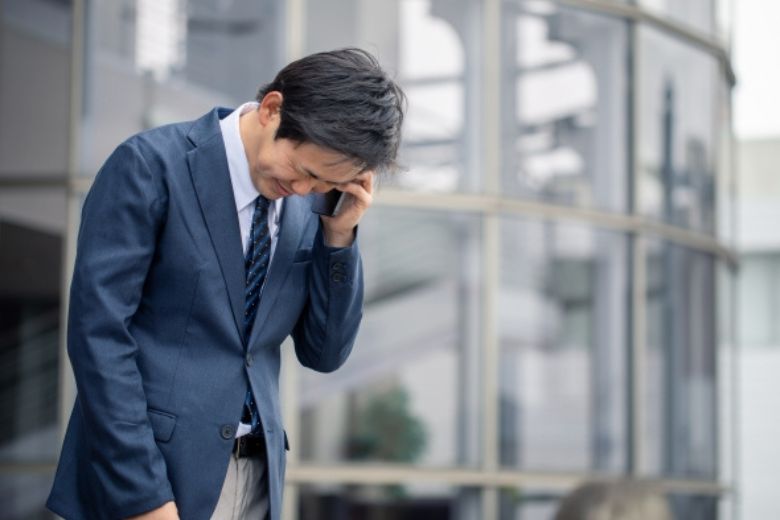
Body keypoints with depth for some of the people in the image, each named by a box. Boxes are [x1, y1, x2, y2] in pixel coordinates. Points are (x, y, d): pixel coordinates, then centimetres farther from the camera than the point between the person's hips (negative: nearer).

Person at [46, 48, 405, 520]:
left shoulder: (307, 206, 6)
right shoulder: (152, 165, -11)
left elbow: (324, 353, 9)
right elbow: (99, 332, -15)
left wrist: (339, 237, -5)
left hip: (258, 481, 5)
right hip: (148, 471, -5)